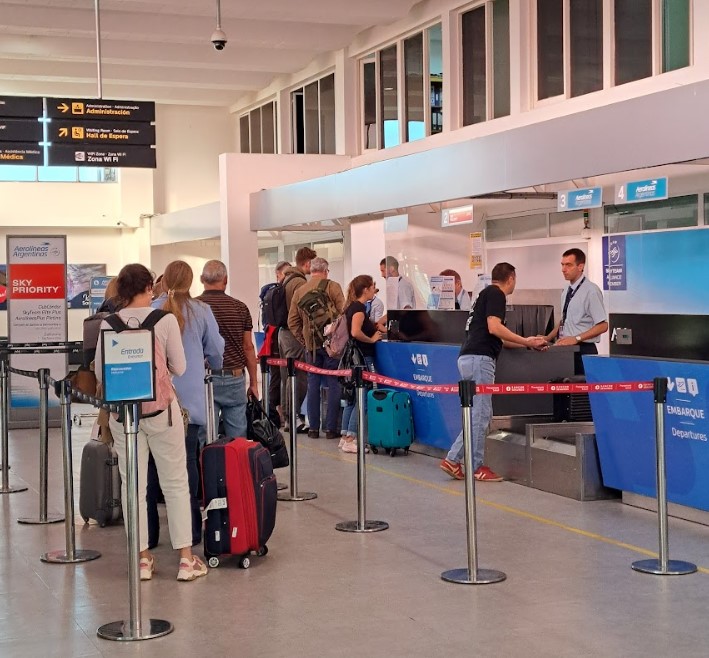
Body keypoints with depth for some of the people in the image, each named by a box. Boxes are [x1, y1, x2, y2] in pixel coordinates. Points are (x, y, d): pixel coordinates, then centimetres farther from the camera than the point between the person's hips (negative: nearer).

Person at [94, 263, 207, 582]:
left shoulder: (109, 323, -3)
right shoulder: (165, 319, -8)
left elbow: (99, 372, 0)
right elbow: (179, 367, -5)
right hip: (160, 407, -2)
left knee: (133, 484, 9)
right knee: (175, 483, 7)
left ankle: (142, 557, 13)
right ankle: (186, 558, 8)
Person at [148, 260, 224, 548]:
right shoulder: (201, 312, 0)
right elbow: (216, 352, 8)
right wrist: (213, 365, 30)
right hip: (189, 400, 1)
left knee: (151, 464, 6)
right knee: (186, 462, 6)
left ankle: (148, 532, 9)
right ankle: (189, 530, 9)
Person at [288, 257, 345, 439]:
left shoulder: (299, 291, 7)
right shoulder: (332, 287, -5)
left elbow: (292, 321, 7)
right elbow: (343, 313, -8)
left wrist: (302, 340, 14)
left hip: (309, 344, 3)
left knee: (313, 385, 9)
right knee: (333, 384, 1)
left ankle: (313, 428, 10)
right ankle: (331, 428, -1)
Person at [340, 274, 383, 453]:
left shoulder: (352, 306, 13)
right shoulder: (359, 307, -15)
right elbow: (356, 332, -28)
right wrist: (372, 339, -15)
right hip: (362, 358, -10)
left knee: (352, 398, 13)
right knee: (361, 399, -6)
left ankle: (345, 436, 17)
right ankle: (350, 440, -6)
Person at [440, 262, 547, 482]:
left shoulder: (487, 293, 25)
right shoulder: (495, 294, -4)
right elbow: (494, 327, -17)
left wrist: (527, 343, 29)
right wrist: (526, 342, -12)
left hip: (469, 357, 10)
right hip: (479, 358, -10)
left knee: (480, 414, 12)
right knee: (481, 413, -4)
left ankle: (453, 459, 11)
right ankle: (476, 467, 2)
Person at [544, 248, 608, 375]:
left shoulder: (591, 290, -14)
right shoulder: (566, 292, 10)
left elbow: (602, 326, -16)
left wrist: (576, 338, -22)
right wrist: (548, 338, 9)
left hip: (583, 350, -7)